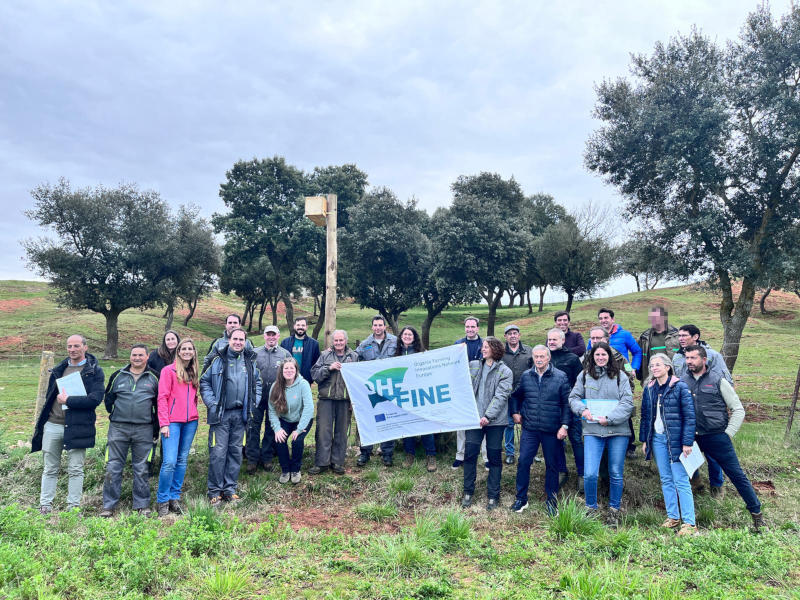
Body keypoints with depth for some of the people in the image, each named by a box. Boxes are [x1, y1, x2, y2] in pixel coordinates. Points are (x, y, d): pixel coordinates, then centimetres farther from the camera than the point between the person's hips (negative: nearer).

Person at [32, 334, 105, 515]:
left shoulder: (94, 371, -3)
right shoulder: (59, 369, 14)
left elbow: (96, 398, -15)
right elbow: (49, 396, 19)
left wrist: (68, 400, -15)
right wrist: (40, 423, 16)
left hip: (77, 427, -5)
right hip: (52, 425, 5)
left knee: (75, 470, 4)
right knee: (50, 469, 12)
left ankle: (73, 507, 12)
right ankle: (45, 506, 21)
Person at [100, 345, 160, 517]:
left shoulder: (154, 377, 6)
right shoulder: (118, 376, 8)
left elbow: (160, 402, 12)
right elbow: (108, 398, 17)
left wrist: (154, 423, 6)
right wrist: (115, 415, 9)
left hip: (144, 430, -1)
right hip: (118, 428, 1)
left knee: (142, 469, 5)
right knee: (113, 467, 2)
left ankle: (142, 504, 15)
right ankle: (108, 505, 13)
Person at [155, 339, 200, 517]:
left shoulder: (194, 373, 15)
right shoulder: (168, 370, -1)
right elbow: (162, 398, -5)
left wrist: (194, 414, 7)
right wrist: (164, 423, -10)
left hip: (190, 421, 5)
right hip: (173, 421, -5)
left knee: (182, 460, 8)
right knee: (170, 462, -11)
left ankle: (175, 497, 18)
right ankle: (162, 501, 4)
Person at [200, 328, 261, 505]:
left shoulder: (250, 361, 9)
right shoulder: (218, 359, -2)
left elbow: (257, 383, 21)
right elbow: (204, 382, 1)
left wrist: (253, 403, 10)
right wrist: (211, 403, -8)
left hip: (240, 414, 4)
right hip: (220, 414, -4)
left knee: (236, 451, 9)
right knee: (218, 452, -5)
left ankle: (230, 489, 20)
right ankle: (215, 490, 8)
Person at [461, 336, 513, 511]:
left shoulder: (505, 372, -2)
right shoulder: (473, 365, 9)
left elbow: (501, 396, -11)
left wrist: (488, 415, -19)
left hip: (495, 420, -2)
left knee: (494, 457, 6)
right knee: (470, 454, 1)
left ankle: (493, 496, 19)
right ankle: (468, 493, 17)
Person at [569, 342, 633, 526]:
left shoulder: (620, 377, 3)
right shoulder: (584, 376, 7)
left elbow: (628, 403, -3)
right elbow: (574, 397, 11)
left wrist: (609, 418, -13)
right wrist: (582, 409, -9)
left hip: (618, 430, 0)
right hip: (592, 431, 0)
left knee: (616, 474, 10)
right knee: (590, 474, -8)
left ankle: (614, 510, 28)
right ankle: (591, 508, 14)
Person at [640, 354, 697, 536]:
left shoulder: (680, 387, -8)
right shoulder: (649, 389, 9)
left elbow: (690, 416, -10)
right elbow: (645, 416, 15)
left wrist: (687, 442, -14)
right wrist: (644, 440, 12)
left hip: (675, 439, -6)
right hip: (657, 438, 6)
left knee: (681, 481, -4)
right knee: (666, 480, 11)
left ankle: (689, 522, 2)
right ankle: (673, 517, 21)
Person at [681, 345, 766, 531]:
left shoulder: (718, 381, -2)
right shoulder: (682, 382, 5)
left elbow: (738, 409, 1)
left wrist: (729, 433, -5)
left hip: (717, 437, -3)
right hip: (691, 438, 3)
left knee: (736, 474, 1)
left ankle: (756, 511, 18)